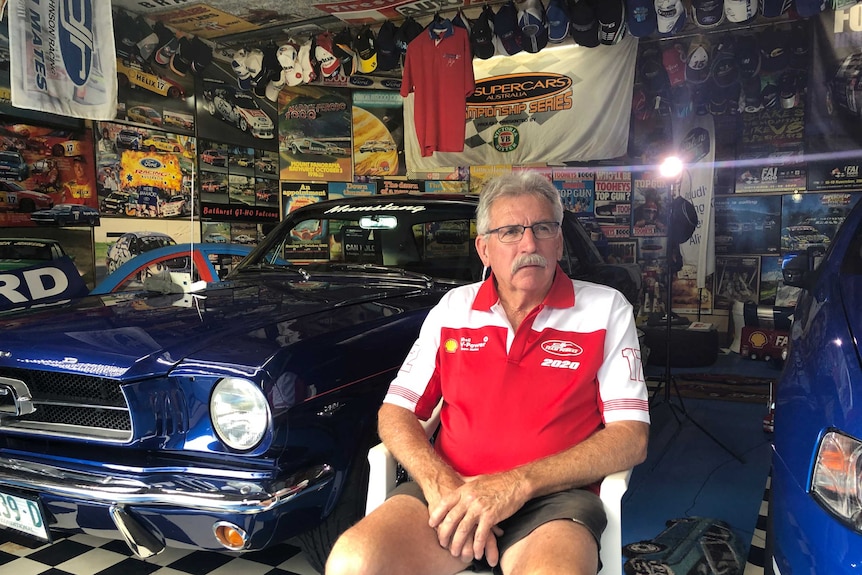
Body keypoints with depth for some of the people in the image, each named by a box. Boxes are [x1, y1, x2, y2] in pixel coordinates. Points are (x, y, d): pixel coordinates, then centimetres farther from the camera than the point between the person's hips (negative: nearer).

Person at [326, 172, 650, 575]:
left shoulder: (606, 310, 4)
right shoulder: (452, 308, 12)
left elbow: (631, 438, -3)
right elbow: (394, 413, 10)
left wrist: (518, 482, -16)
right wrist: (439, 482, -11)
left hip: (553, 497, -2)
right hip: (453, 488, 3)